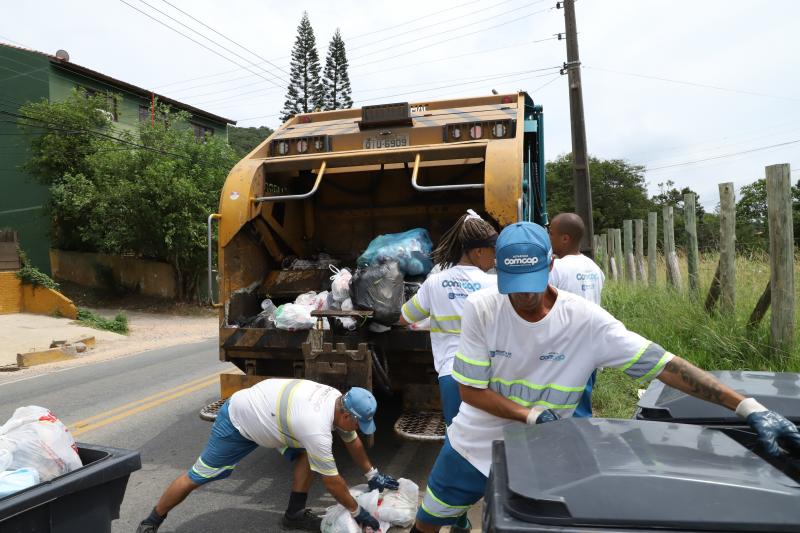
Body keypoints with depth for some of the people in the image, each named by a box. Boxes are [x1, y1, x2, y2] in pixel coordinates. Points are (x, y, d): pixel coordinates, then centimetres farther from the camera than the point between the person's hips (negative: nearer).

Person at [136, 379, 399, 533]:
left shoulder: (338, 401, -12)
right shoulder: (316, 429, -37)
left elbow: (352, 441, 7)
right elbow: (332, 481, -25)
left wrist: (372, 474, 13)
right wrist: (357, 511, -12)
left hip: (267, 413, 8)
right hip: (237, 420, -8)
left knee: (308, 453, -1)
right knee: (198, 476, 4)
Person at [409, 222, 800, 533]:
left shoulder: (587, 321, -20)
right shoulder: (481, 309, -20)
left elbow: (663, 364, -19)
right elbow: (470, 390, -14)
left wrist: (747, 408, -24)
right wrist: (532, 415, -23)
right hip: (471, 448, 1)